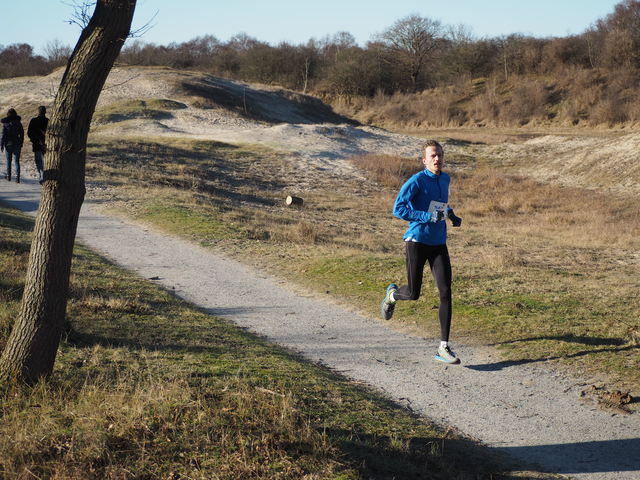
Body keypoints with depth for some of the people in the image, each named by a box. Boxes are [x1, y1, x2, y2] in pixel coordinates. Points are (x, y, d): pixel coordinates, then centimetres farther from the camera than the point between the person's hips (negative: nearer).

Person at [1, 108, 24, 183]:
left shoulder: (5, 123, -7)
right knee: (17, 161, 2)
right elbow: (22, 134, 4)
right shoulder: (18, 123, -1)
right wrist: (21, 144, 14)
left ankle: (9, 176, 17)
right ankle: (17, 176, -11)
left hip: (8, 144, -1)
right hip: (17, 144, 1)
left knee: (8, 161, 13)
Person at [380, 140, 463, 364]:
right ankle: (392, 295, 39)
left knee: (446, 293, -6)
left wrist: (450, 213, 14)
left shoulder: (445, 179, 12)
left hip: (439, 243, 5)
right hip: (417, 241, -5)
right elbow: (398, 209, -18)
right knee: (413, 293, 1)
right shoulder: (416, 181, -10)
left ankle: (443, 347, -3)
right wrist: (429, 217, -24)